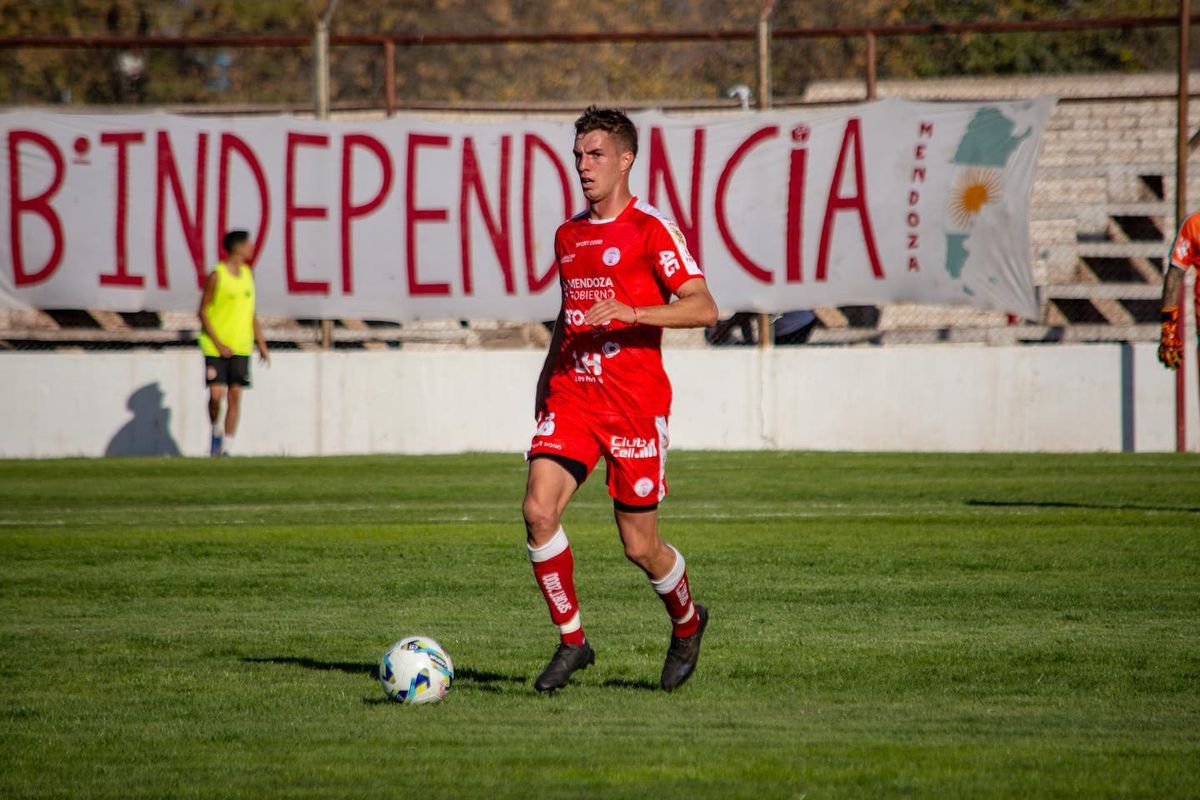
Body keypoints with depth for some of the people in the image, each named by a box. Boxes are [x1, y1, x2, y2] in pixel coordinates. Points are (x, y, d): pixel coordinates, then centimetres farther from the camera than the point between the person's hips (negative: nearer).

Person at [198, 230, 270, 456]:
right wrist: (218, 344, -13)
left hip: (241, 347, 5)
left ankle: (227, 448, 4)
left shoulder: (247, 274, 11)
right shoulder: (217, 276, -8)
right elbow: (203, 312, -7)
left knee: (235, 395, -1)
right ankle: (216, 431, 15)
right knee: (216, 394, -12)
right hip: (216, 347, -5)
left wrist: (261, 344, 15)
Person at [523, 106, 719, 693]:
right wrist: (546, 379, 21)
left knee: (639, 546, 0)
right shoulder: (568, 236, 15)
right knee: (539, 511, -15)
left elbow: (702, 308, -13)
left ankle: (686, 622, 31)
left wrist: (629, 312, -24)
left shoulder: (651, 229, -5)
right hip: (571, 396, 5)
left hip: (635, 401, -5)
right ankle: (571, 641, -2)